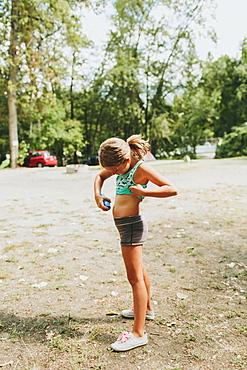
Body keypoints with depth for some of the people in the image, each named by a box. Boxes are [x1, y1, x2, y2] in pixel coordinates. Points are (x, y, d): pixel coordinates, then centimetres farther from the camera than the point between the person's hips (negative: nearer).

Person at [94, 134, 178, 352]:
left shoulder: (141, 169, -17)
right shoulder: (124, 166, 8)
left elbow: (172, 189, -23)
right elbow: (100, 176, 21)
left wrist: (143, 192, -26)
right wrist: (98, 194, 5)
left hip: (132, 225, -10)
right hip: (127, 225, 10)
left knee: (135, 276, -6)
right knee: (139, 270, 23)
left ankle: (139, 333, 2)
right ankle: (146, 309, 44)